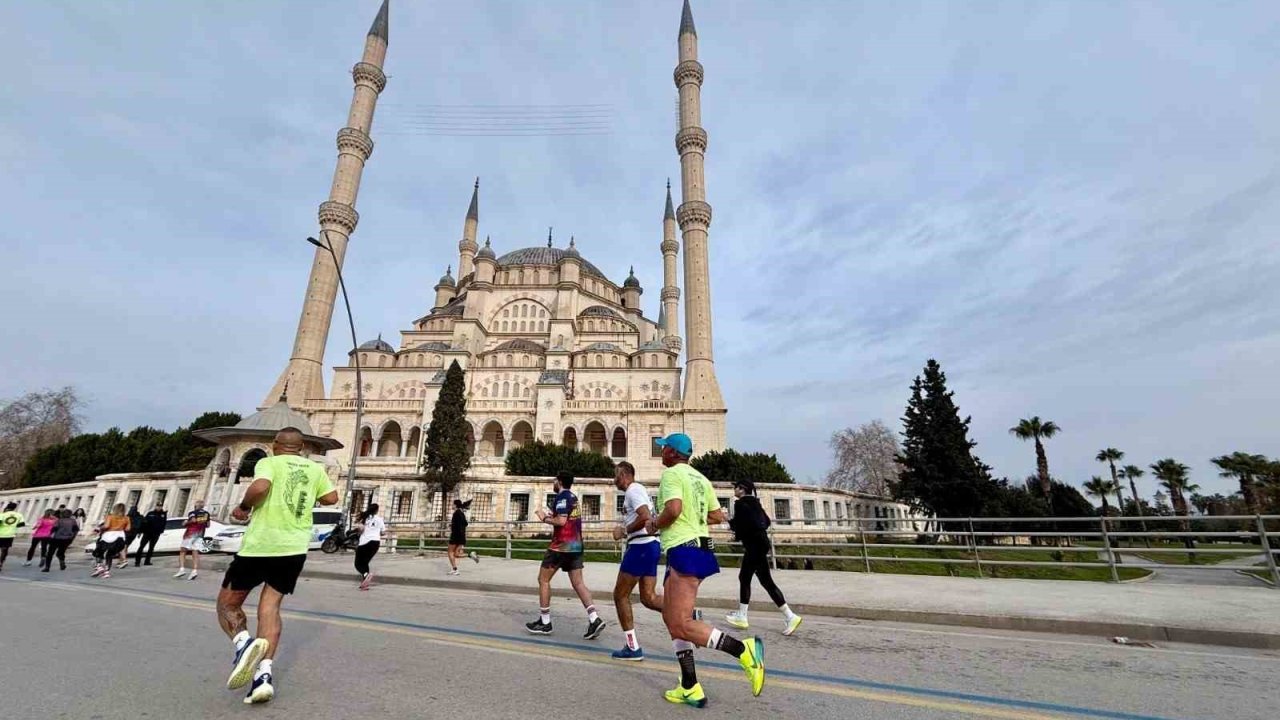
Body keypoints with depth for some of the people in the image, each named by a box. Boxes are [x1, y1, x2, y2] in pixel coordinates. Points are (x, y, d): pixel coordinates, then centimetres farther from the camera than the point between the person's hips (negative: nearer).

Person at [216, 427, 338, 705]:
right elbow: (332, 498, 15)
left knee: (227, 603, 14)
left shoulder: (269, 462, -3)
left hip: (259, 545, -4)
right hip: (295, 548, 4)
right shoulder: (315, 468, 9)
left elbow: (260, 486, -23)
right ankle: (264, 674, -2)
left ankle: (243, 643, -14)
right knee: (270, 605, 12)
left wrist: (244, 507, -4)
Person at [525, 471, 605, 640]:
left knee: (543, 580, 8)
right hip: (576, 545, 8)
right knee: (578, 582, 5)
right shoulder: (573, 497, 16)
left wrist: (544, 518, -8)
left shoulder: (562, 496, -11)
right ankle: (594, 619, -8)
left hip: (562, 545, -8)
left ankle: (544, 623, 13)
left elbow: (561, 521, -22)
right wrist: (551, 514, 15)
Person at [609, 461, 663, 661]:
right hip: (651, 545, 10)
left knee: (620, 595, 3)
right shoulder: (638, 490, 20)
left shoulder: (633, 490, -11)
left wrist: (624, 531, -12)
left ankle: (633, 647, 9)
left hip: (641, 546, -10)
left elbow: (645, 518, -24)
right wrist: (625, 530, 17)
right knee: (648, 597, 8)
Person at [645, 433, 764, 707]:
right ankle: (690, 688, 19)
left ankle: (743, 648, -10)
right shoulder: (700, 478, 14)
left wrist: (655, 524, -8)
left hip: (683, 551, -10)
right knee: (671, 618, 16)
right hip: (697, 546, 10)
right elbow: (717, 516, 15)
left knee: (681, 625, -6)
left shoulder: (671, 473, -11)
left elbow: (673, 509, -26)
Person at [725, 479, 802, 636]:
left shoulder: (741, 504, -13)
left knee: (766, 582, -2)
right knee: (744, 578, 12)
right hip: (759, 543, 10)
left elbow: (740, 524, -23)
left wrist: (732, 524, -3)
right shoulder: (753, 503, 14)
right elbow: (766, 521, 17)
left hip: (755, 546, -10)